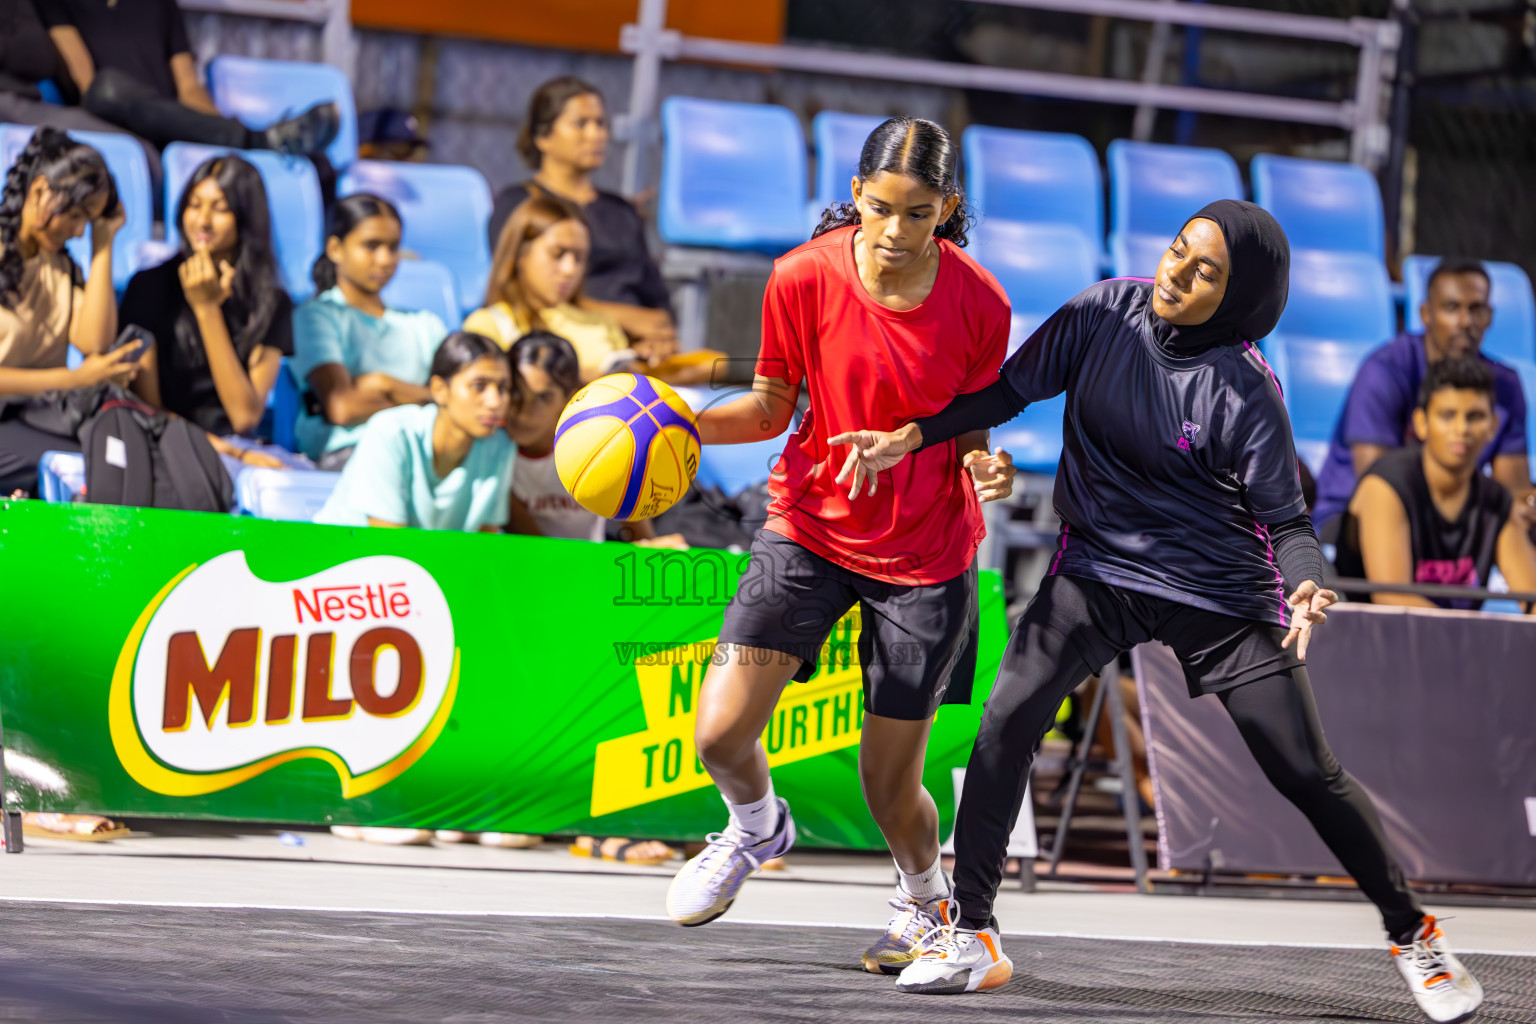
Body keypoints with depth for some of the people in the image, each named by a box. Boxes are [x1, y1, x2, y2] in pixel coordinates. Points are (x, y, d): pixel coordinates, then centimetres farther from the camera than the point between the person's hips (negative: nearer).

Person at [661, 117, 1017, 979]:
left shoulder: (980, 304, -14)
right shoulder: (805, 277, -14)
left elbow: (970, 433, -1)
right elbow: (772, 405, -1)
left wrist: (986, 469, -24)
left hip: (926, 552, -1)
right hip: (812, 526, 1)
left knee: (891, 788, 3)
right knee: (720, 736, -11)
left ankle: (926, 897, 39)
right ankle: (758, 827, 27)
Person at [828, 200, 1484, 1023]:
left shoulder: (1245, 392, -18)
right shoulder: (1108, 313, -9)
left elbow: (1284, 519, -13)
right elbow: (1010, 389, 0)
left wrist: (1306, 586, -33)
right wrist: (911, 437, -11)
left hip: (1220, 594, -3)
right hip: (1097, 570, 3)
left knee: (1307, 775, -1)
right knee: (1007, 721, -17)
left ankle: (1413, 933, 19)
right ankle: (972, 936, -6)